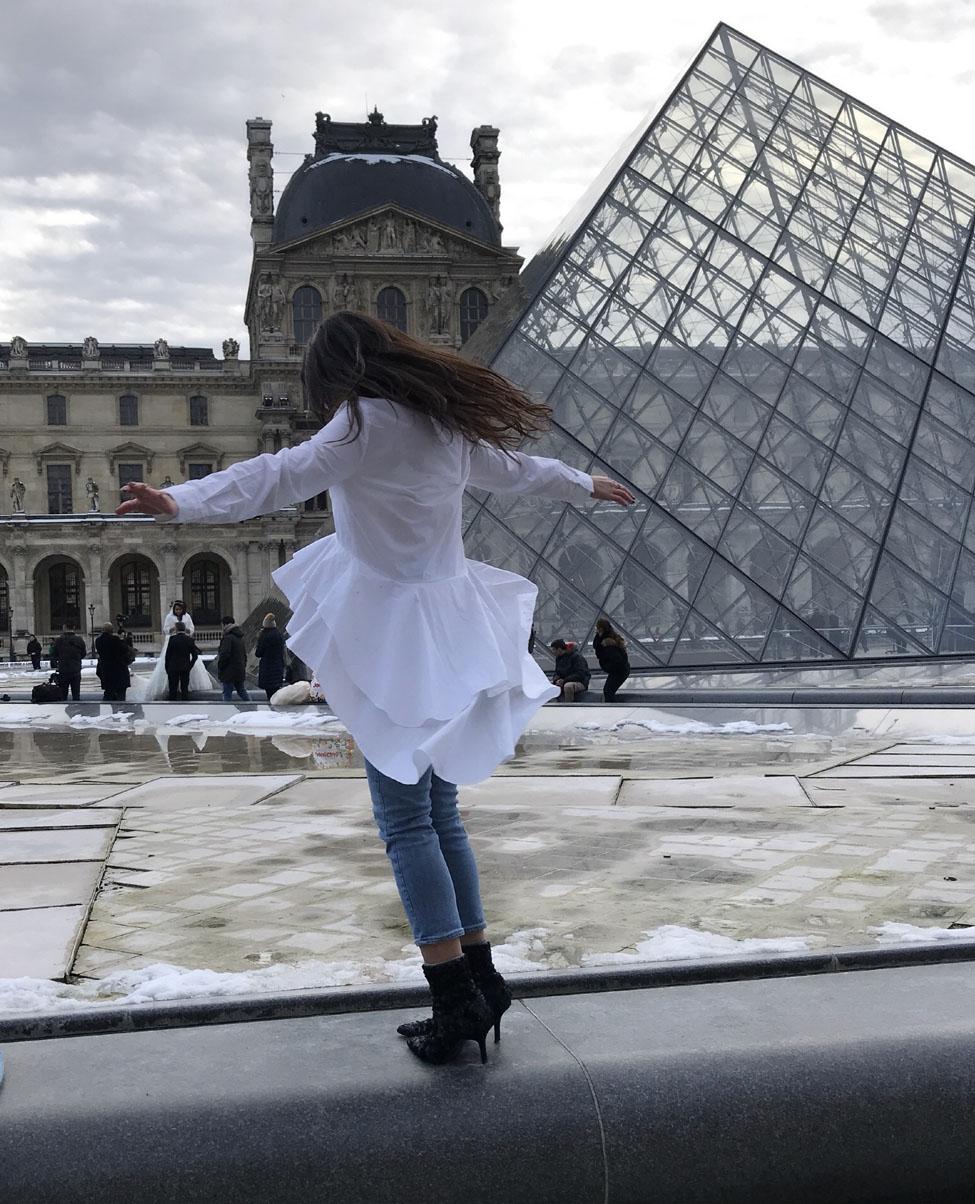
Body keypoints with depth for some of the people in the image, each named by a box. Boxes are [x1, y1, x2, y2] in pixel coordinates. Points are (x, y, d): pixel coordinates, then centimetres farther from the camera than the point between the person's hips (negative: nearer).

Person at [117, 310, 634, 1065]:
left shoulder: (368, 422, -9)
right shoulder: (448, 424, 14)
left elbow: (283, 476, -25)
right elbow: (514, 467, 29)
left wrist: (180, 504, -36)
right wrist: (586, 486, 48)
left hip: (396, 630, -8)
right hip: (452, 622, 8)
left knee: (405, 818, -6)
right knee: (439, 811, 13)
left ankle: (457, 997, -9)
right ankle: (481, 979, 16)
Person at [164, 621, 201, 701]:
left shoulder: (172, 638, -7)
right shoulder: (190, 639, -1)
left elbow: (168, 655, -5)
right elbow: (195, 656, 1)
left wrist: (167, 668, 4)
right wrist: (190, 666, 8)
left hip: (173, 668, -2)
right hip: (185, 668, 2)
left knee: (173, 689, 4)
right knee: (185, 689, 6)